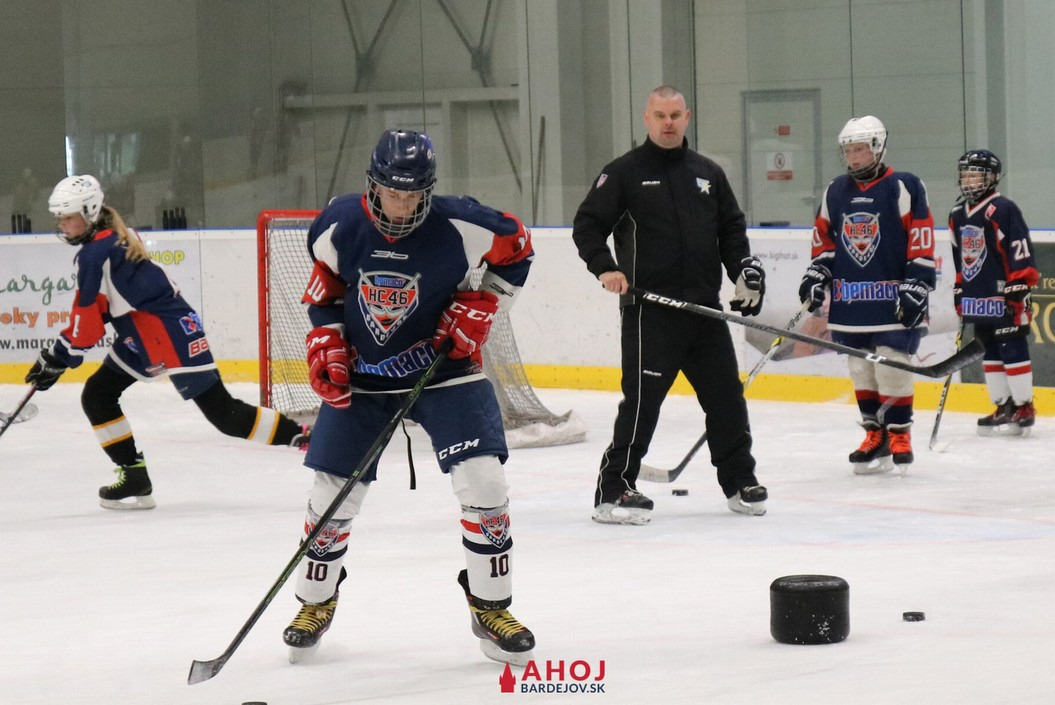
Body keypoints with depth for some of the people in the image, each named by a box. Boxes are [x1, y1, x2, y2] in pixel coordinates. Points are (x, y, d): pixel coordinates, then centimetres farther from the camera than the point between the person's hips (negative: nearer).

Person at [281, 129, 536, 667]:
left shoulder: (460, 225, -18)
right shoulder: (339, 226, -12)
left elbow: (515, 249, 0)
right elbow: (325, 286, 5)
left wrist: (478, 304, -10)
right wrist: (326, 344, -5)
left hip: (444, 369, -2)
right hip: (361, 375, 2)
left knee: (482, 480, -16)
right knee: (332, 492, 2)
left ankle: (491, 610, 1)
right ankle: (315, 602, 28)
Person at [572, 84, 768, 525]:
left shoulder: (708, 174, 15)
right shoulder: (623, 173, 0)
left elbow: (732, 229, 21)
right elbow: (587, 226, -1)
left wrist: (745, 269, 6)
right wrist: (605, 267, -16)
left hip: (705, 307, 5)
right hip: (648, 311, -5)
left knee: (726, 396, 9)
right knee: (642, 401, -9)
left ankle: (739, 481, 23)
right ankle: (613, 490, -4)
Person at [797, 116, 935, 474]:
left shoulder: (904, 188, -6)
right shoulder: (835, 192, 12)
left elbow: (922, 242, -9)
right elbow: (824, 239, 20)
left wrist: (916, 285, -14)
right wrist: (817, 273, 8)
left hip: (892, 298, -6)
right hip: (849, 297, 6)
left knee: (892, 369, -7)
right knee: (861, 371, 7)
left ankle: (900, 435, 3)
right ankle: (875, 435, 16)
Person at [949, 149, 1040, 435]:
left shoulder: (1003, 210, -12)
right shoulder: (957, 216, 14)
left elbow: (1021, 251, -16)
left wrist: (1019, 288, -19)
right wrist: (959, 291, 21)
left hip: (1003, 298, -8)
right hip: (976, 300, 8)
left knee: (1012, 349, -6)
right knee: (990, 353, 10)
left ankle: (1024, 408, -2)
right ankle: (1003, 406, 17)